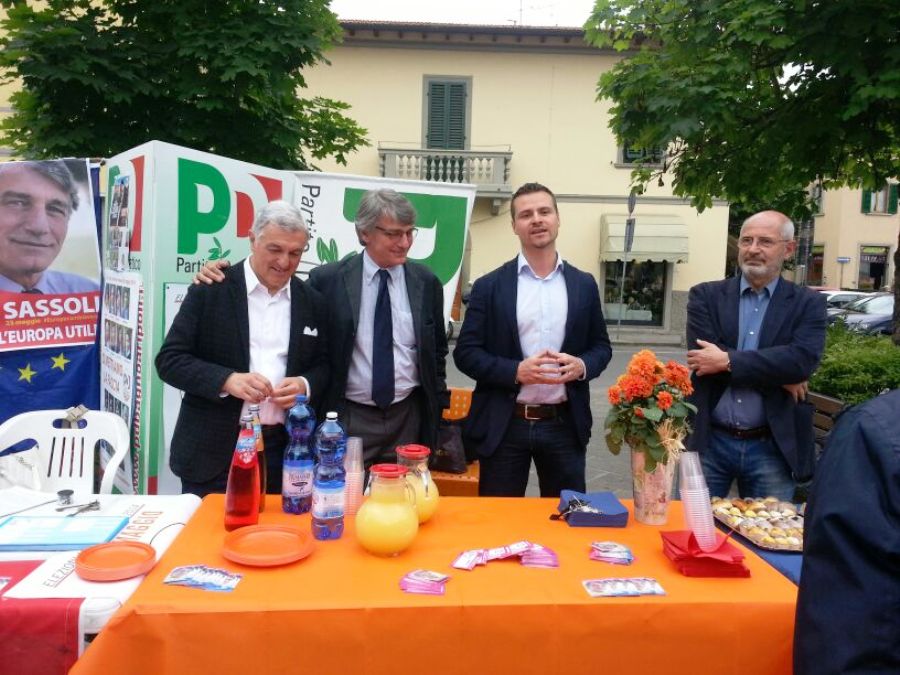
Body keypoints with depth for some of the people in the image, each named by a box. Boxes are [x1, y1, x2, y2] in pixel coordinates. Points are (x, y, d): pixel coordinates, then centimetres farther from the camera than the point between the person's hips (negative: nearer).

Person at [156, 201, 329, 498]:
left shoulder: (312, 302, 5)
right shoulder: (209, 291, -4)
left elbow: (323, 365, 13)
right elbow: (169, 360, -6)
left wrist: (305, 385, -10)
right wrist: (227, 380, -21)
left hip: (283, 452, 3)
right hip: (213, 450, -2)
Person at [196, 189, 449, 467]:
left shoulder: (426, 282, 1)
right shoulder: (327, 279, -6)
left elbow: (437, 351, 9)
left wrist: (437, 410, 8)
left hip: (408, 417, 2)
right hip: (348, 419, -2)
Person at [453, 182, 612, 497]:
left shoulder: (584, 285, 6)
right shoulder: (489, 286, -2)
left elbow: (601, 346, 12)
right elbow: (465, 352, -3)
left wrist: (582, 365, -11)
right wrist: (516, 371, -18)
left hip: (565, 424, 2)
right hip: (504, 426, -2)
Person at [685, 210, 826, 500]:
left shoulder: (808, 304, 2)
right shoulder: (706, 296, 2)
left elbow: (803, 359, -15)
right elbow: (703, 358, -12)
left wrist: (728, 361, -18)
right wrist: (777, 376, -14)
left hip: (773, 449, 0)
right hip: (709, 442, 1)